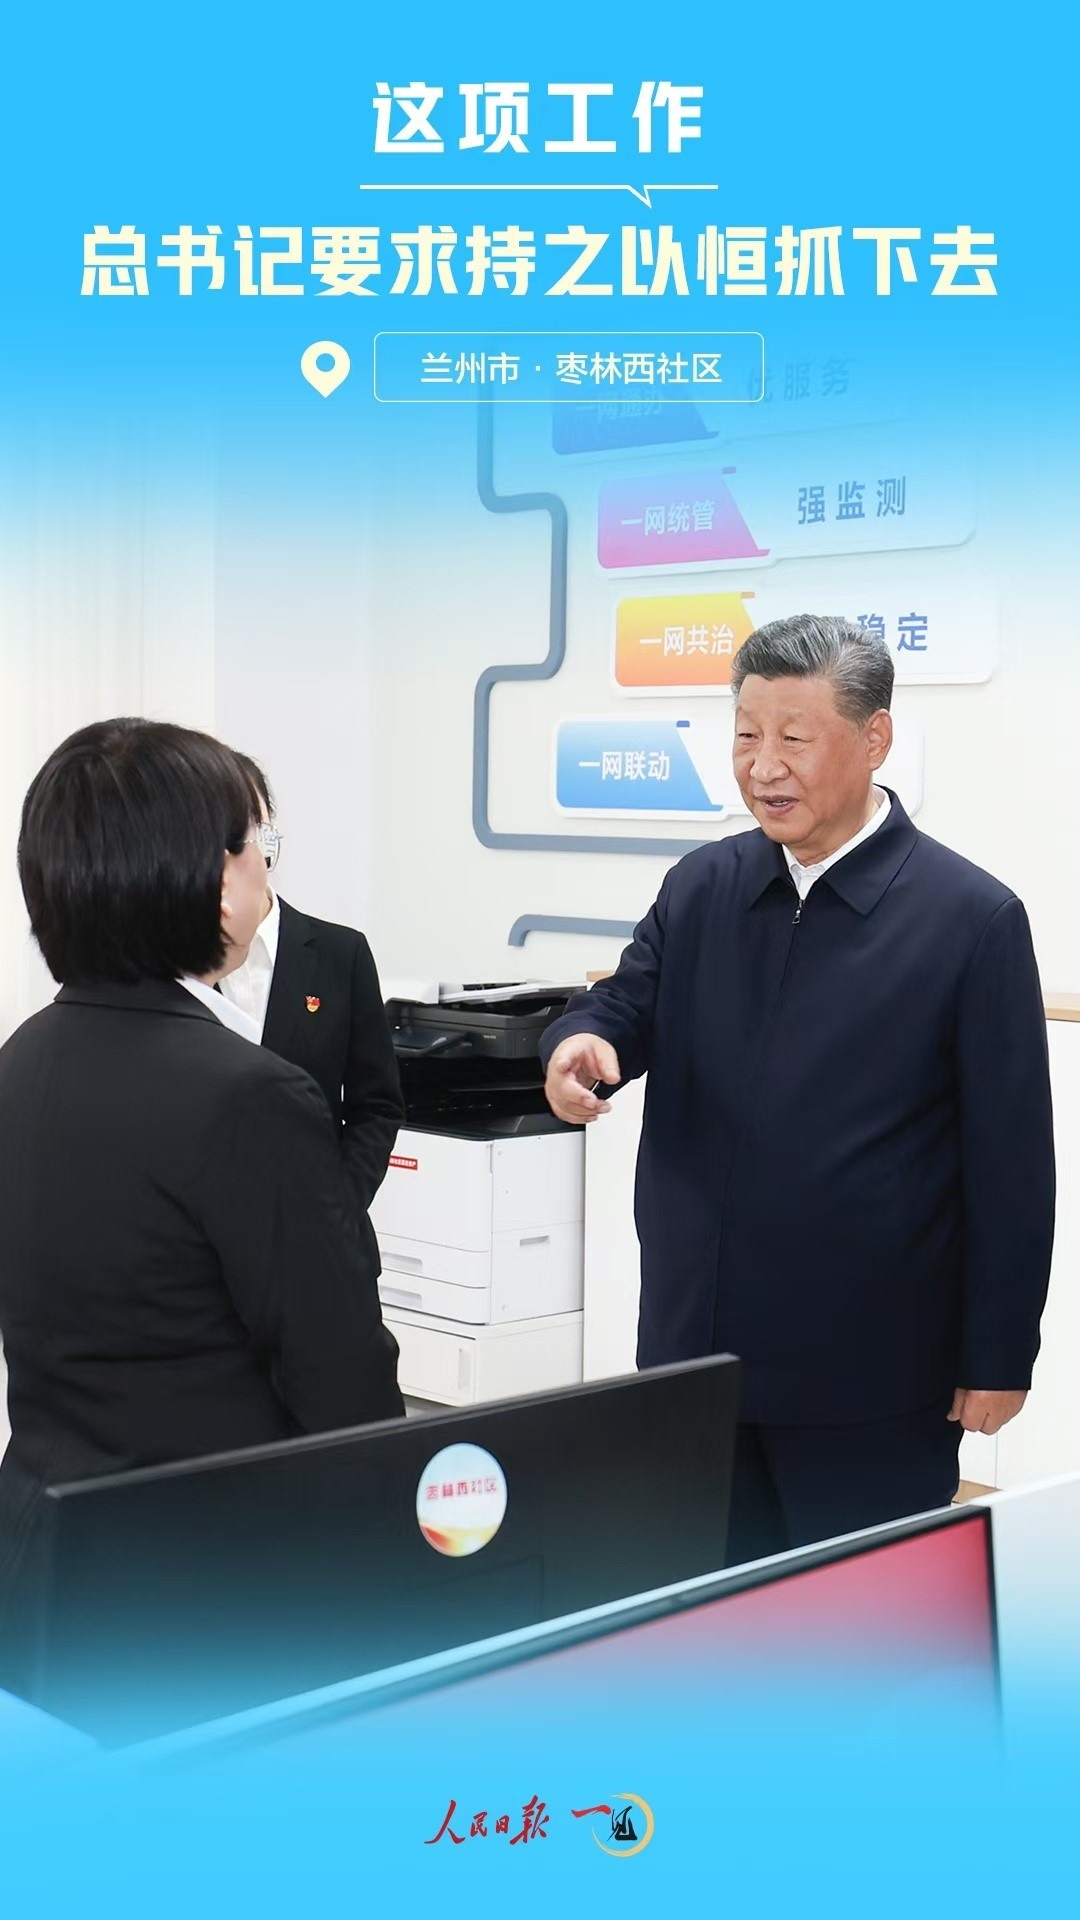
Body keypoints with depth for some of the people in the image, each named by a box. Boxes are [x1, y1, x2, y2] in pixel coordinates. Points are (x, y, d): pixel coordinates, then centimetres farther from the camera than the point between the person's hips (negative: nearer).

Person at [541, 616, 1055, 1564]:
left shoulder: (972, 919, -10)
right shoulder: (701, 887, 5)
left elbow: (1011, 1158, -8)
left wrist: (1000, 1355, -7)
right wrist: (584, 1043, -23)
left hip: (870, 1375, -4)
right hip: (694, 1347, 5)